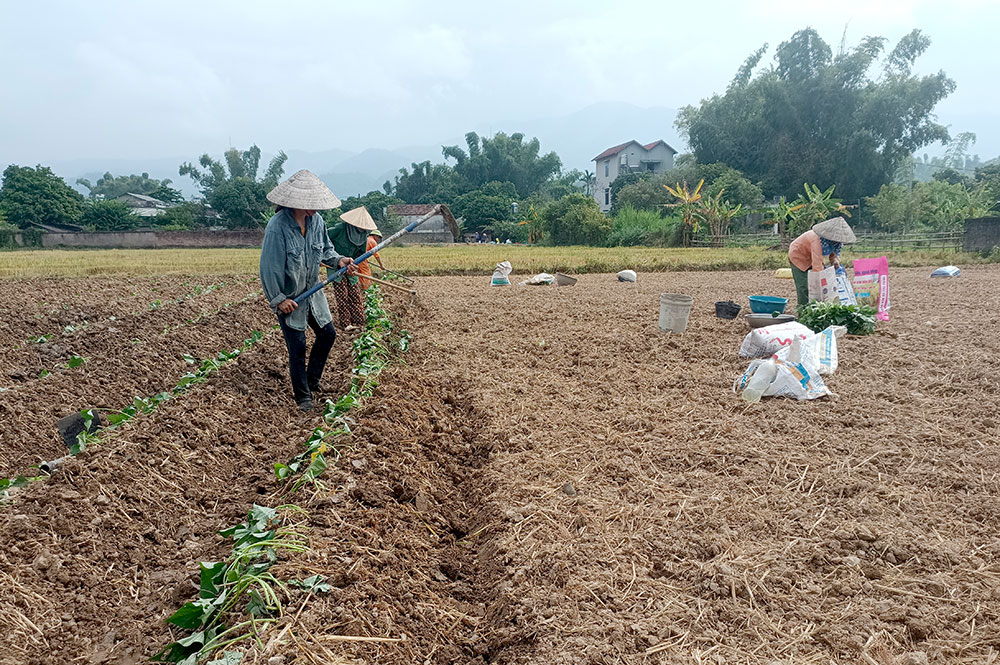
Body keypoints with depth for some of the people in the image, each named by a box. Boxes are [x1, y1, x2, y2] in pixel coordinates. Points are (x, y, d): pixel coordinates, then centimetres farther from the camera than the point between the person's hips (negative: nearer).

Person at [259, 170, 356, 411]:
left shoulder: (316, 220, -5)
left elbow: (325, 249, 12)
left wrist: (338, 260, -8)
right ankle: (302, 396, 17)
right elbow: (269, 267, -21)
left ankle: (312, 381, 35)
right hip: (288, 298, -7)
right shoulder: (277, 226, -25)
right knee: (297, 346, -1)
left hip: (313, 292, 7)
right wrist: (278, 299, -19)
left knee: (327, 333, 14)